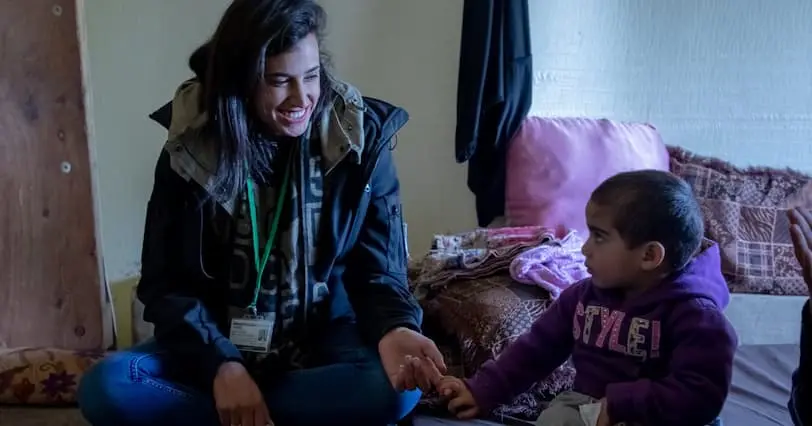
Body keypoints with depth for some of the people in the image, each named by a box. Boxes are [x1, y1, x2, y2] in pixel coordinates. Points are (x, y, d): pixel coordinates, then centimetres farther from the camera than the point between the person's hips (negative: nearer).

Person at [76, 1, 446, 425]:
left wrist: (392, 329, -31)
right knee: (105, 388, -25)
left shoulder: (360, 141, -10)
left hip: (319, 340, 0)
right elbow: (165, 283, -5)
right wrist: (220, 363, -22)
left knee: (399, 385, -32)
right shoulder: (190, 148, -8)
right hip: (216, 343, 1)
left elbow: (378, 272, -8)